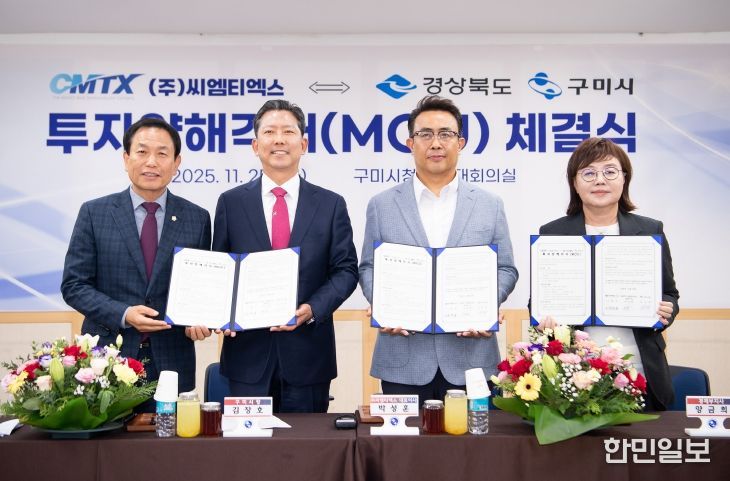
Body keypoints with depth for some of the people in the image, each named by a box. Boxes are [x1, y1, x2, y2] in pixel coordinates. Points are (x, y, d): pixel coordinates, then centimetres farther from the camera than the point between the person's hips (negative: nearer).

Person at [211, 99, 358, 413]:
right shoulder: (230, 203, 5)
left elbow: (346, 270, 2)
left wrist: (313, 308, -14)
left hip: (308, 355, 0)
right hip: (248, 353, 0)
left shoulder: (331, 205, 4)